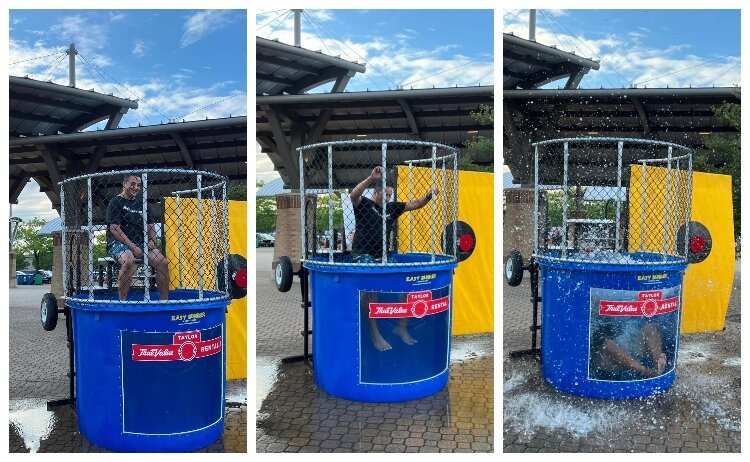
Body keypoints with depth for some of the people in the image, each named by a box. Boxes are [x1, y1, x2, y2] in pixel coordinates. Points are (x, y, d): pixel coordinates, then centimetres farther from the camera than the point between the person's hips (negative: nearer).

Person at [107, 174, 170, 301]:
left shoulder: (141, 203, 19)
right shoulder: (116, 202, 1)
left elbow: (150, 226, 23)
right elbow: (114, 229, -9)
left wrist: (151, 240, 1)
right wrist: (132, 247, -15)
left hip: (141, 243, 5)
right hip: (119, 243, -5)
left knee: (162, 262, -18)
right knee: (129, 261, -37)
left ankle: (164, 301, -12)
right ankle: (122, 302, -29)